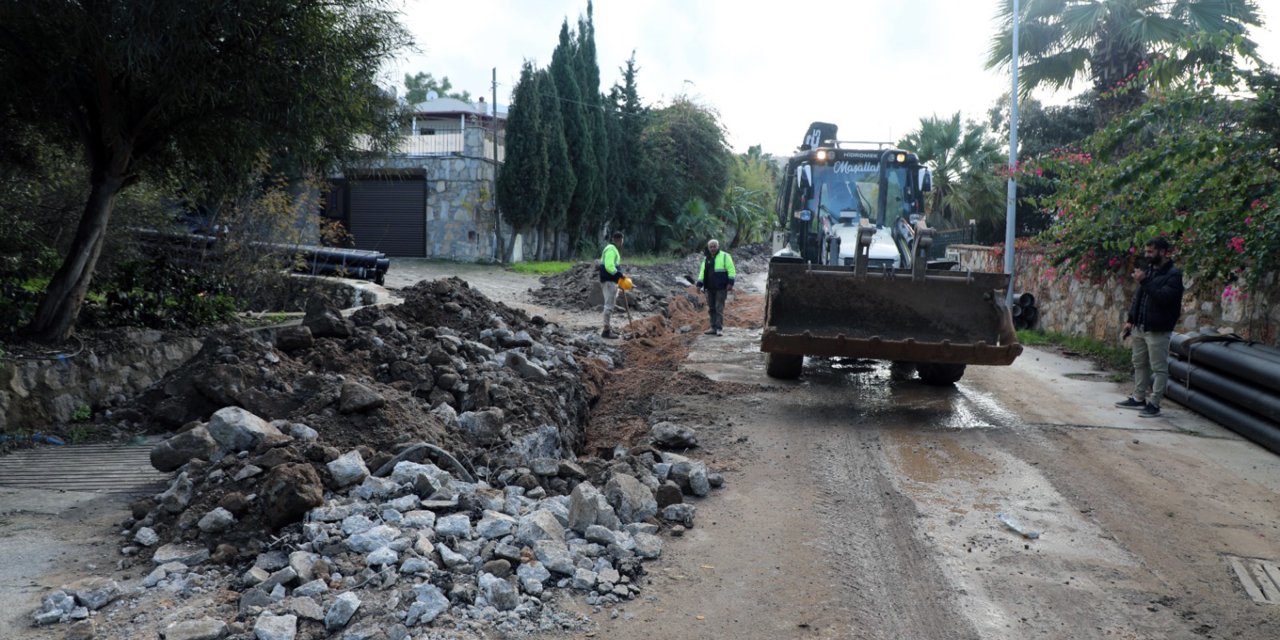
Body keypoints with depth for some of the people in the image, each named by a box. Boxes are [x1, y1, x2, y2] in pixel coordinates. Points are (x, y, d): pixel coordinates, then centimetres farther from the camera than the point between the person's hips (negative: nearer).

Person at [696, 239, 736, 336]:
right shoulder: (706, 258, 15)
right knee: (711, 309, 7)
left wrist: (730, 283, -15)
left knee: (719, 308, -8)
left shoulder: (725, 256, -3)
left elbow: (731, 270, -7)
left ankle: (719, 328, -6)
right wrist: (699, 284, 12)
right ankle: (714, 327, 13)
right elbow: (702, 272, 19)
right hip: (710, 288, 6)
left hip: (721, 288, -6)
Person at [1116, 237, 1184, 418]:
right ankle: (1138, 398, 25)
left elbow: (1164, 297, -25)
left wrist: (1144, 281, -25)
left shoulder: (1173, 274, -11)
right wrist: (1130, 320, 13)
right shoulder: (1149, 271, 13)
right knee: (1140, 364, 16)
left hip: (1158, 330, -9)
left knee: (1159, 368, -1)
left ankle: (1154, 404, 2)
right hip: (1139, 328, 9)